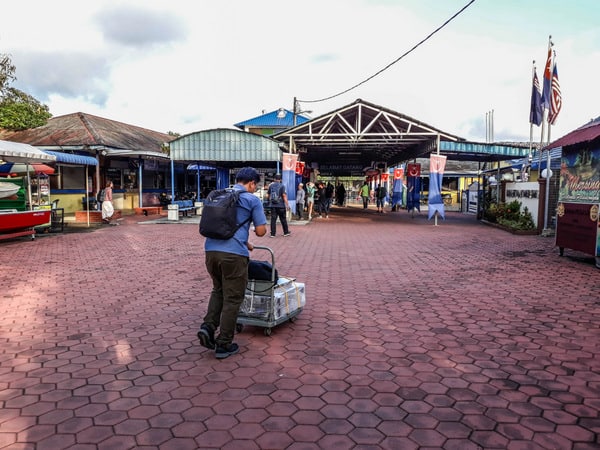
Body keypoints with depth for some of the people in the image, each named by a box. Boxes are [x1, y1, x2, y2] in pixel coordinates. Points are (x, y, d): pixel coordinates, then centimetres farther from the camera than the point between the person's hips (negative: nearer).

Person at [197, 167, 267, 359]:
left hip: (211, 249, 6)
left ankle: (208, 326, 10)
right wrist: (261, 228, 25)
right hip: (233, 253, -6)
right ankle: (223, 345, 12)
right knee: (232, 298, 7)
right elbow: (260, 231, 0)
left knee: (218, 290, 26)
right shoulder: (252, 200, 1)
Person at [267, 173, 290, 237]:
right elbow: (284, 195, -12)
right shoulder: (282, 185, -7)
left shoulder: (271, 185, 4)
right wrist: (287, 204, -9)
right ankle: (286, 232, 17)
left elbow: (268, 195, 11)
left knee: (273, 219, 4)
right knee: (283, 219, 8)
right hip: (281, 205, -3)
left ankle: (273, 233, 3)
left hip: (272, 205, 3)